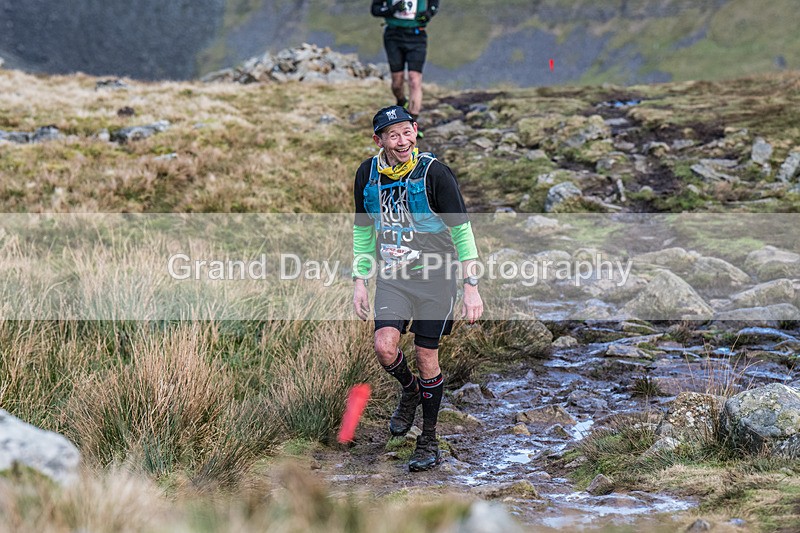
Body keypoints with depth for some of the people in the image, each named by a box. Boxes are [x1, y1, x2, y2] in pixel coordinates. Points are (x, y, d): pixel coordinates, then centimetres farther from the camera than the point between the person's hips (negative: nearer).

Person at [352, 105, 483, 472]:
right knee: (384, 346, -18)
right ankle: (409, 390, 17)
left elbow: (462, 231, -10)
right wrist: (359, 281, 9)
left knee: (426, 358, 1)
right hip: (391, 276, 3)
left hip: (435, 276, -3)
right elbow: (363, 229, 12)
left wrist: (471, 287, -13)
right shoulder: (367, 174, -2)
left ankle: (429, 442, 17)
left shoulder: (434, 173, -15)